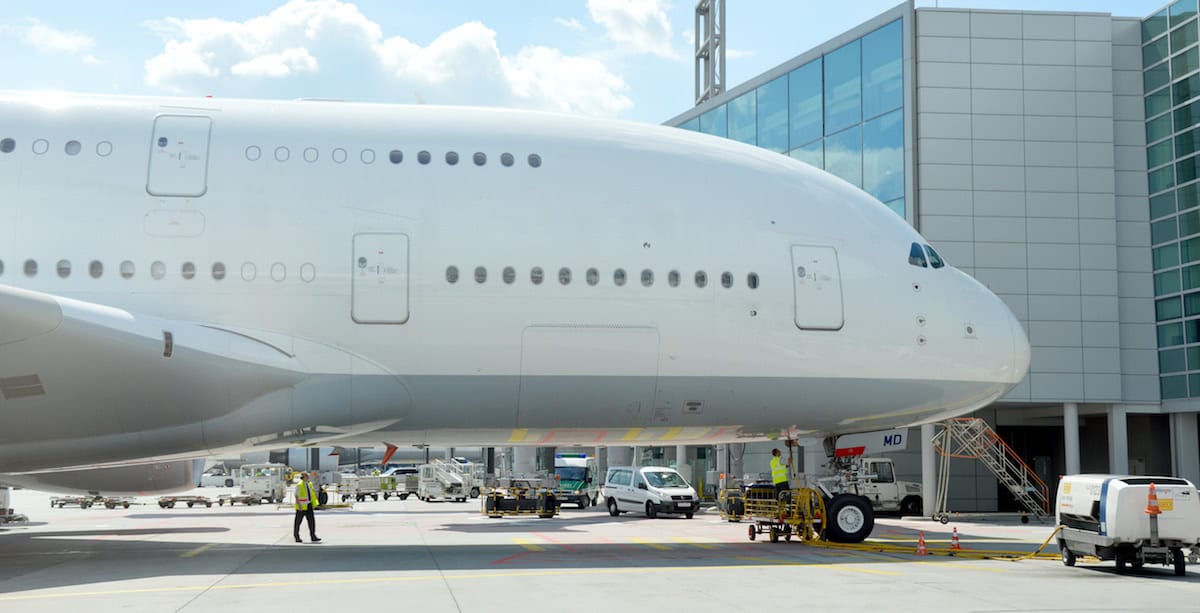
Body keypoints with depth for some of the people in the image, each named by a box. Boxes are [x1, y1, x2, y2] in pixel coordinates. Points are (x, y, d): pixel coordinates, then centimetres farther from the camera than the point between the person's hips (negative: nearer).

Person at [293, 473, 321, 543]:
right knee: (298, 521, 4)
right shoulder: (299, 485, -12)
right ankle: (297, 538, 14)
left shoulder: (310, 484, 9)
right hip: (302, 507, -6)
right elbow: (296, 496, -15)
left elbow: (313, 494, 16)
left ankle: (313, 537, -1)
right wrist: (299, 505, -22)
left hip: (309, 506, 6)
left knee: (311, 520, -1)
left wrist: (314, 504, 10)